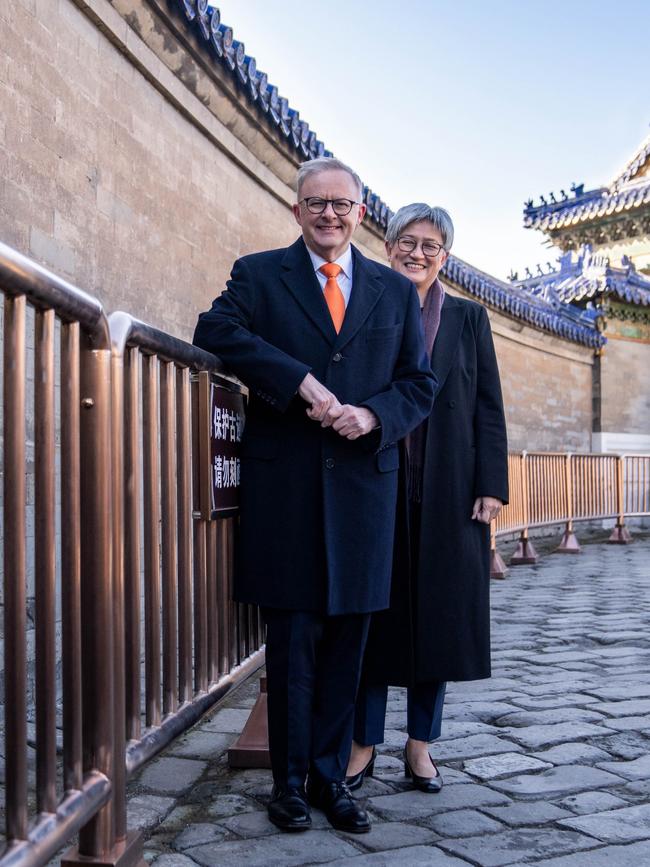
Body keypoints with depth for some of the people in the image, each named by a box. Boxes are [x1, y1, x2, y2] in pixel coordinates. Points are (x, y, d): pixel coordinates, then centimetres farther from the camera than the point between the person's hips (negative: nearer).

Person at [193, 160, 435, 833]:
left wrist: (374, 416, -9)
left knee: (345, 639, 8)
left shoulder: (396, 291, 15)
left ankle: (330, 775, 23)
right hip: (284, 488, -2)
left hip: (363, 485, 3)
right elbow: (216, 331, -12)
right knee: (292, 640, 4)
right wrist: (300, 380, -21)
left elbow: (421, 384, 12)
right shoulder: (259, 274, 7)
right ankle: (290, 780, 19)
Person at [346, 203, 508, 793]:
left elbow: (488, 408, 6)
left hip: (449, 493, 1)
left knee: (439, 613, 6)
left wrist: (491, 485, -3)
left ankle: (420, 745, 20)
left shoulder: (468, 319, 9)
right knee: (375, 613, 4)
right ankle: (364, 744, 16)